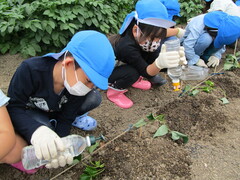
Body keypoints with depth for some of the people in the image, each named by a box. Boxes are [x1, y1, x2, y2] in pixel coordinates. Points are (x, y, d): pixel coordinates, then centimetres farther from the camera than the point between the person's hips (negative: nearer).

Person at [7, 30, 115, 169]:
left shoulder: (76, 84, -23)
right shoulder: (30, 70, -36)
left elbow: (65, 119, -19)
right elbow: (13, 107, -31)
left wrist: (59, 147, -37)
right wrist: (37, 131, -50)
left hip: (56, 111, 4)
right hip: (29, 112, -3)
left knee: (94, 98, -18)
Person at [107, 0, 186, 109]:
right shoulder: (126, 47, -40)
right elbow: (146, 72, -37)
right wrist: (159, 63, -59)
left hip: (123, 65, 7)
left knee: (154, 56, -12)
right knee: (132, 73, -37)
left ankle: (134, 80, 10)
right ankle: (113, 92, -7)